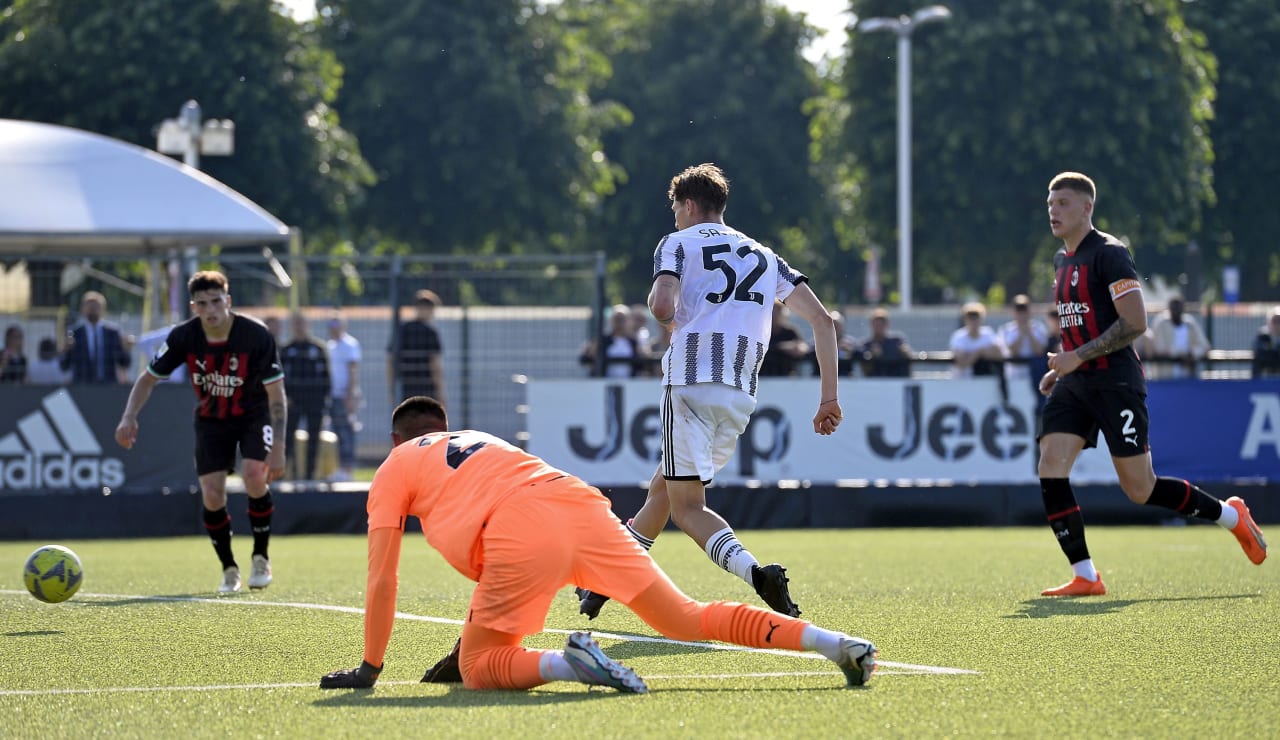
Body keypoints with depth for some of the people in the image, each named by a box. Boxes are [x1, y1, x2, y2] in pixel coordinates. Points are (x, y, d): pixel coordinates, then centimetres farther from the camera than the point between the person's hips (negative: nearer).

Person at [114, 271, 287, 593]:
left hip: (254, 414, -2)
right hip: (211, 418, 2)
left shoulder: (256, 335, -25)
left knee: (254, 476, -25)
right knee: (212, 495, -10)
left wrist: (277, 449, -26)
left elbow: (276, 393, -20)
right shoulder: (184, 337, -18)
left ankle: (261, 558, -3)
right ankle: (229, 570, 12)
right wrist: (129, 417, -22)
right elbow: (148, 378, -5)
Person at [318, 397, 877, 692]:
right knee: (687, 620, 10)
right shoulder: (478, 442, 42)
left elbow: (382, 581, 18)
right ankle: (836, 643, -5)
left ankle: (566, 663, -24)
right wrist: (472, 641, 55)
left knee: (476, 671, 6)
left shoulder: (393, 469, 24)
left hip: (525, 535, -6)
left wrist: (370, 668, 26)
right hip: (581, 504, 6)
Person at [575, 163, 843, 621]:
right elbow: (821, 319, 12)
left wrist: (674, 319, 12)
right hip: (742, 395, 6)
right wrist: (829, 397, 11)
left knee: (686, 507, -7)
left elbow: (661, 308, -12)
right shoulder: (765, 256, 22)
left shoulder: (678, 243, 8)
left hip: (691, 381, -6)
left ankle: (755, 572, -32)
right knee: (663, 486, 22)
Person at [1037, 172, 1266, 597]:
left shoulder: (1108, 254, -12)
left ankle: (1230, 515, 18)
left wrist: (1078, 356, -20)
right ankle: (1085, 577, -7)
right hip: (1076, 384, 8)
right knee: (1050, 470, -10)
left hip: (1115, 381, -8)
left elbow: (1135, 323, -19)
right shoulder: (1063, 260, 16)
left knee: (1140, 490, -4)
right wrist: (1061, 369, 16)